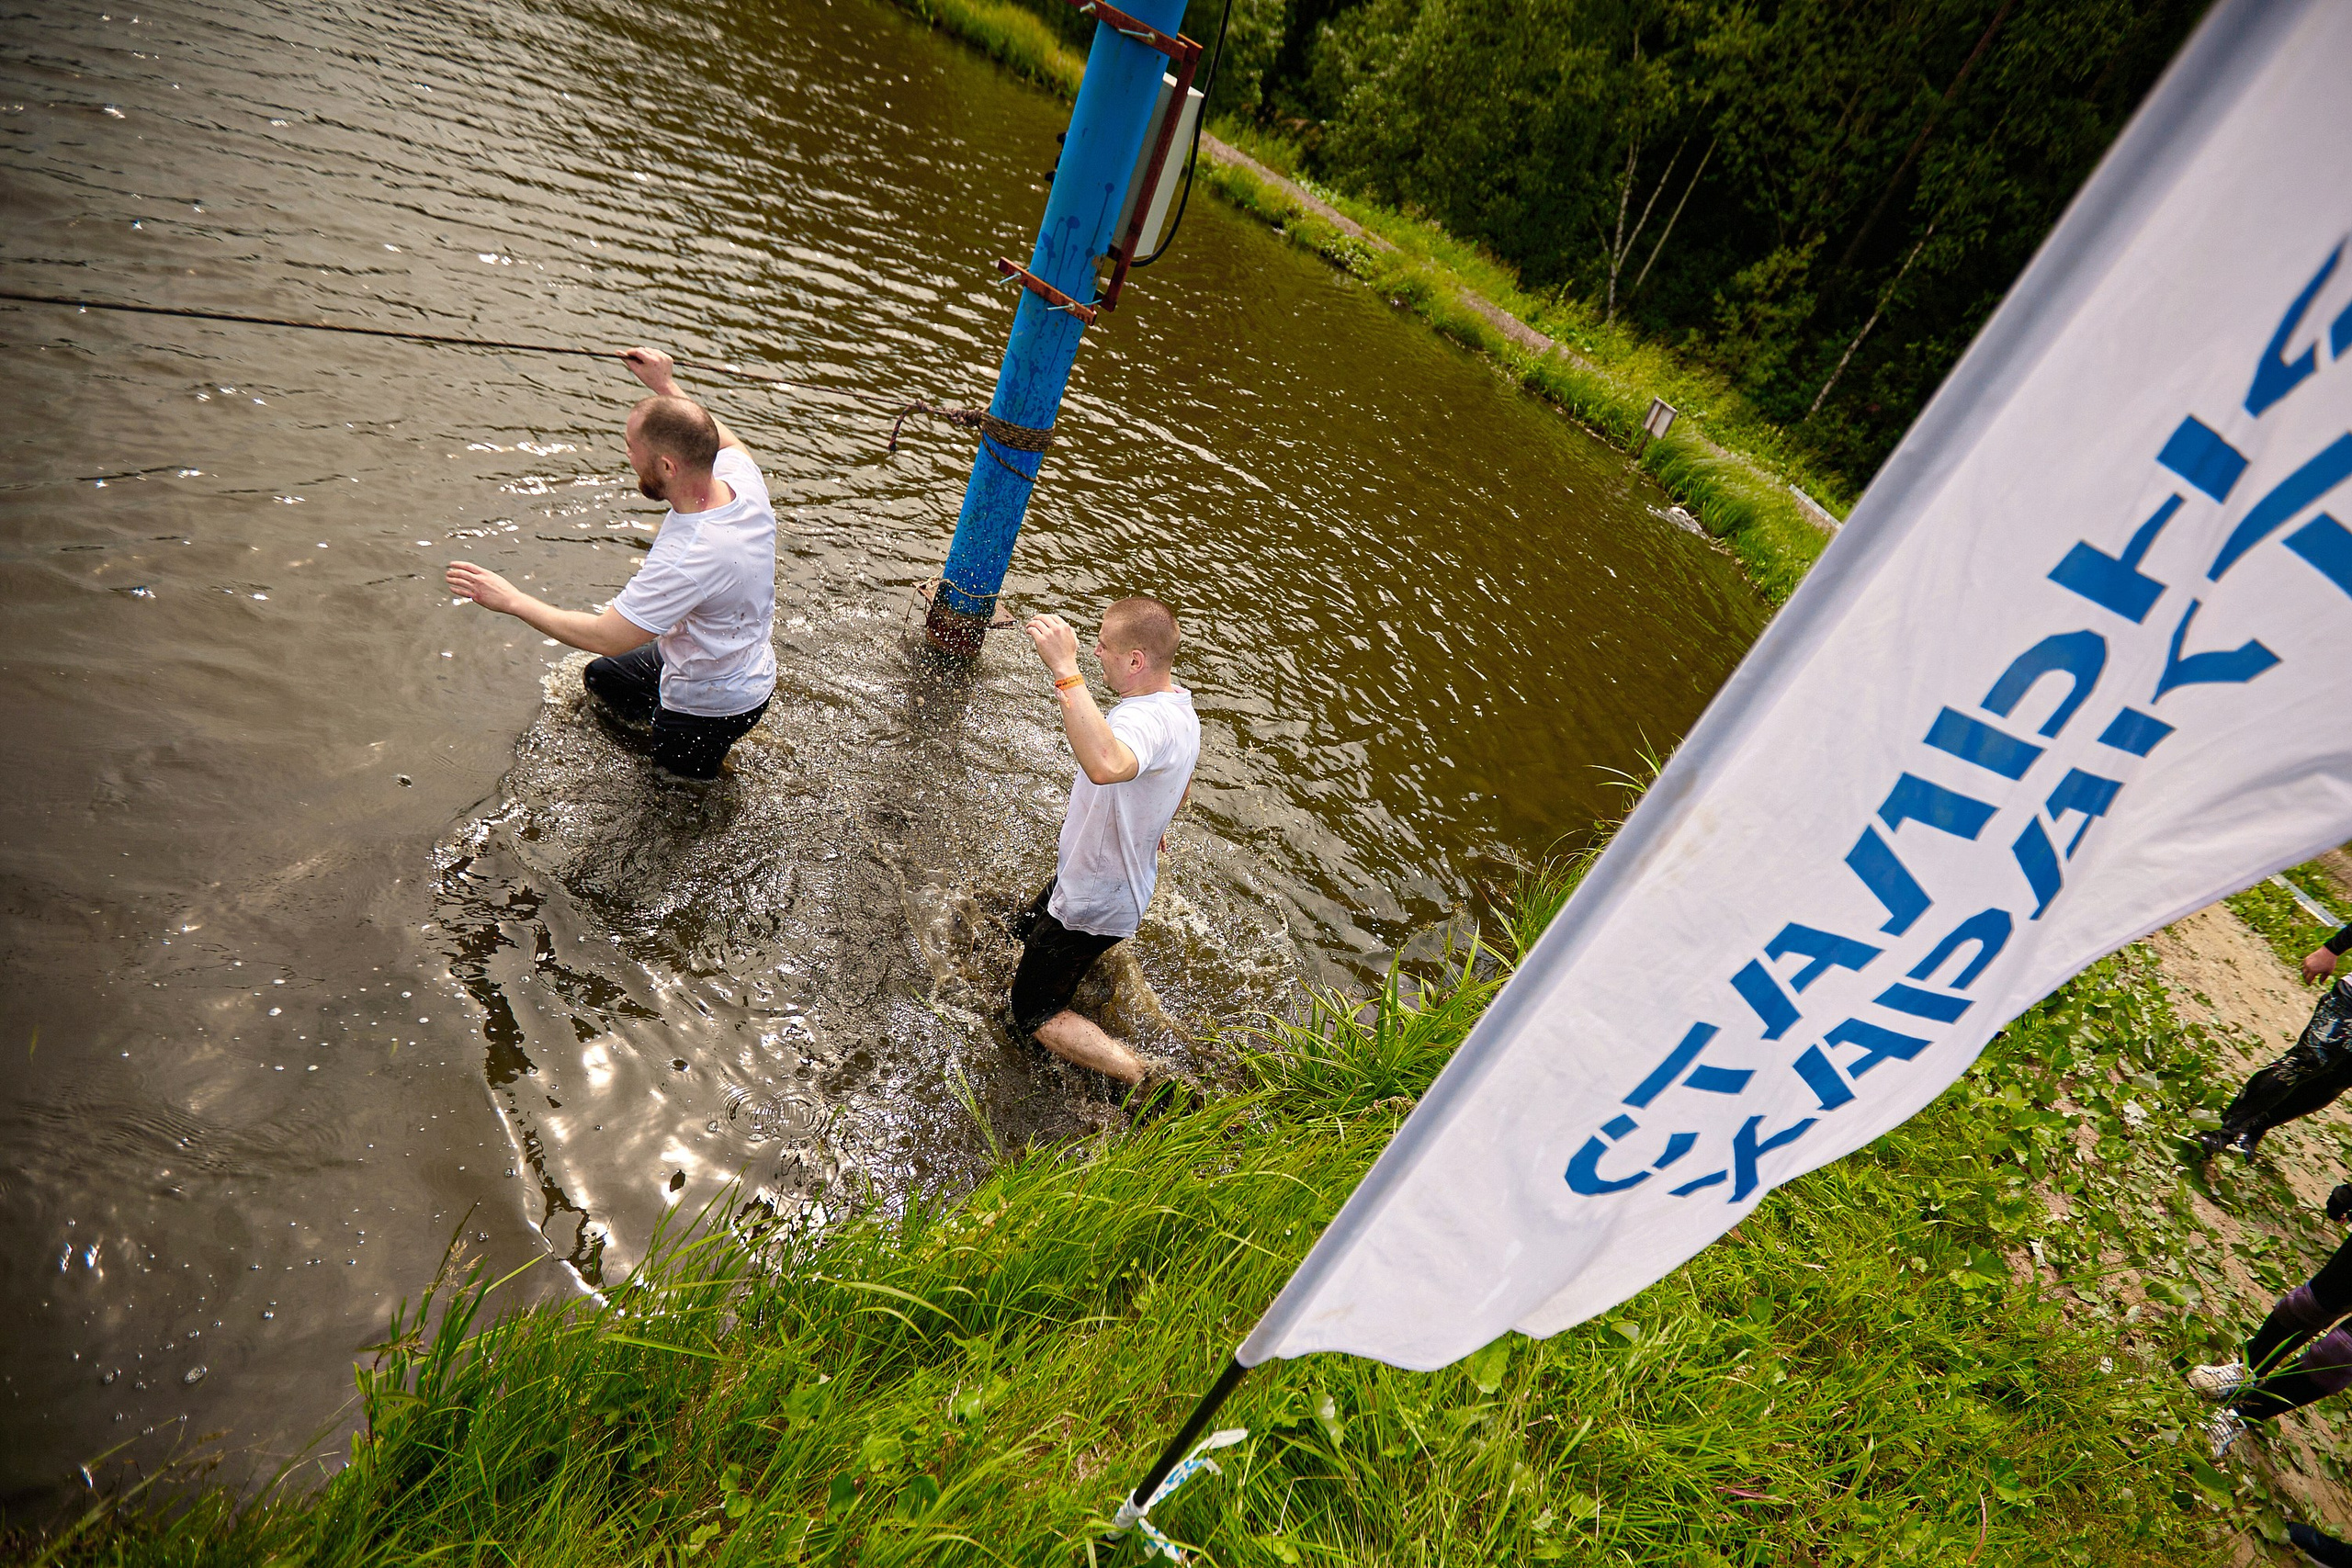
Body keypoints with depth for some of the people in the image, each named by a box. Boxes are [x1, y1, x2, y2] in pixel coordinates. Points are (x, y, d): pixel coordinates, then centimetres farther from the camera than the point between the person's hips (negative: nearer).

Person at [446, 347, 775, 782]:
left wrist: (512, 600, -21)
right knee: (601, 676, 30)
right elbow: (726, 442, 11)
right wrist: (666, 386, 11)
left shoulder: (686, 557, -41)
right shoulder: (743, 478, -17)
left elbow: (608, 637, -33)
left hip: (711, 706, -8)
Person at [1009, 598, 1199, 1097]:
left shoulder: (1151, 720, -36)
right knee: (1026, 929, 33)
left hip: (1094, 902, -10)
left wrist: (1066, 669, -57)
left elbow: (1106, 765, -62)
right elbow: (1181, 790, 16)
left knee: (1033, 1015, 5)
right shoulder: (1179, 705, -3)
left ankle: (1148, 1079, -2)